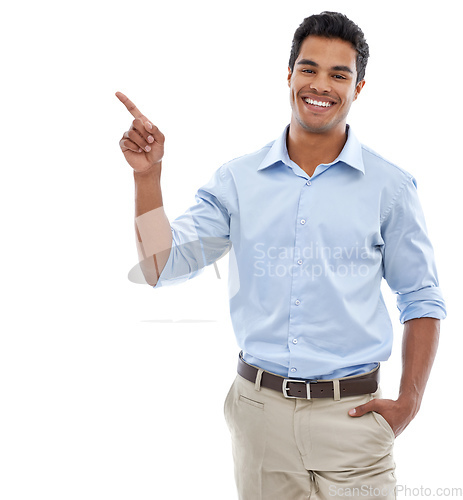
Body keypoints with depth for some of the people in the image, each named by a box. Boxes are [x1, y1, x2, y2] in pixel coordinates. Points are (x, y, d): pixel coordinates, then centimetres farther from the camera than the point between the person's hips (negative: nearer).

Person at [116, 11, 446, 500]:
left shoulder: (390, 187, -1)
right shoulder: (237, 180, 2)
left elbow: (421, 299, 5)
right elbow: (160, 268, -2)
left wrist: (409, 403, -3)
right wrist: (147, 175, -12)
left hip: (351, 415, -1)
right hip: (260, 409, 2)